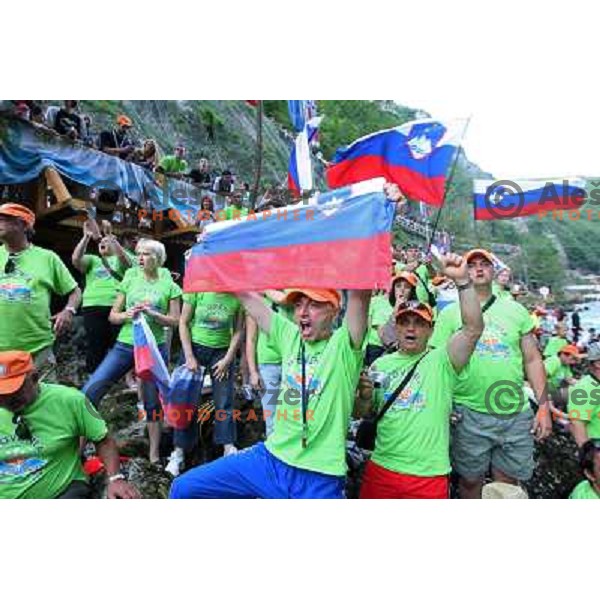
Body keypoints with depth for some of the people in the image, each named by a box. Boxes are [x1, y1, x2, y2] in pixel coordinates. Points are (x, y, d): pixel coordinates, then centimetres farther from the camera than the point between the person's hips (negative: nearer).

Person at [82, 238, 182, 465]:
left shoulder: (169, 285, 1)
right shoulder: (130, 279, 6)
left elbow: (174, 321, -1)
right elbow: (112, 316, 8)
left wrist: (151, 313, -16)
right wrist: (127, 314, -14)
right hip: (124, 345, 2)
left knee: (152, 401, 7)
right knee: (89, 391, -7)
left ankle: (154, 453, 22)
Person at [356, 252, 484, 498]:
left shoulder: (441, 361, -4)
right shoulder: (381, 364, 6)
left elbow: (473, 328, -20)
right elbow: (363, 414, 11)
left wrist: (462, 280, -29)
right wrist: (365, 395, -11)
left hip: (428, 475, -3)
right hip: (381, 468, 3)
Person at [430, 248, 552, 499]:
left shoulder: (516, 310, 8)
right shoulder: (450, 313, 1)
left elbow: (533, 360, 9)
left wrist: (544, 407, 5)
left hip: (516, 413, 2)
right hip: (469, 414, -2)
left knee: (508, 483, 12)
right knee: (470, 480, 11)